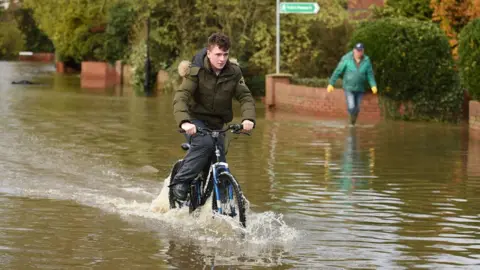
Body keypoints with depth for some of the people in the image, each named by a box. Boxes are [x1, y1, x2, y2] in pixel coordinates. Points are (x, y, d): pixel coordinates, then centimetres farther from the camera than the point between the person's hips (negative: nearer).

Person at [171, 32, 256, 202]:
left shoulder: (233, 72, -5)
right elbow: (181, 97, -27)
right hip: (195, 119, -4)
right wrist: (184, 122, -46)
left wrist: (248, 118, -32)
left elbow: (245, 96, -10)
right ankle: (180, 182, -24)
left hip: (215, 124, 4)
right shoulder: (196, 71, -17)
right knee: (204, 143, -34)